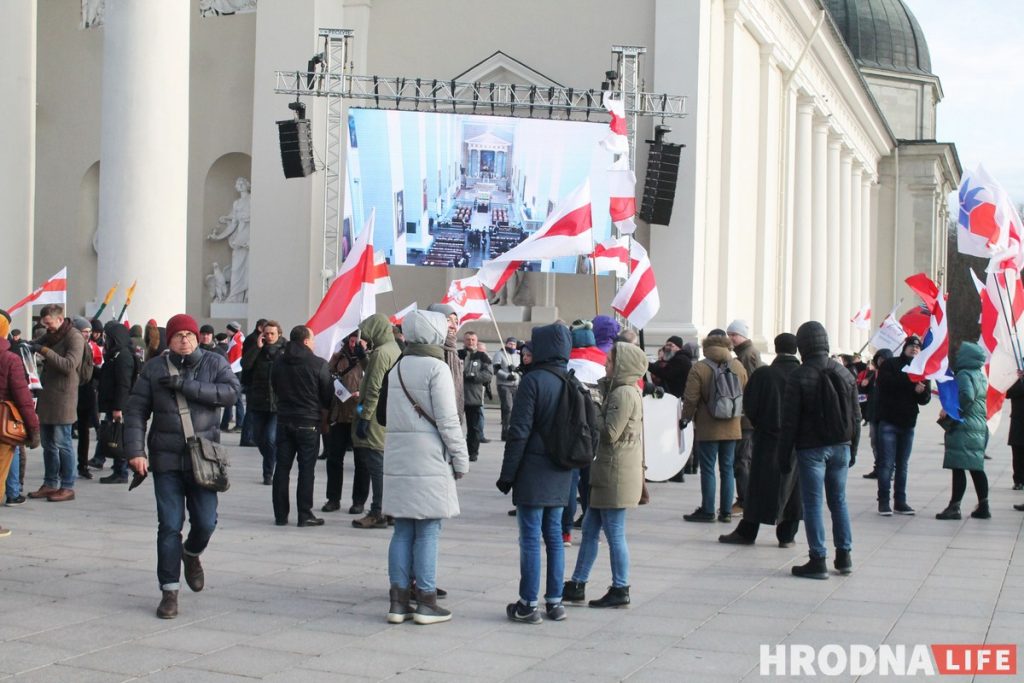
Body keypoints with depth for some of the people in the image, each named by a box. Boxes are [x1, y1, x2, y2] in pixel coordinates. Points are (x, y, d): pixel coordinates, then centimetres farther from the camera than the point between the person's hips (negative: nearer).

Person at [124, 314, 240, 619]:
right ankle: (169, 591, 9)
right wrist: (135, 451, -10)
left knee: (205, 522, -1)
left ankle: (192, 553, 35)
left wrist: (185, 385, -19)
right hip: (166, 459, 0)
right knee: (169, 525, -1)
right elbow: (135, 411, 1)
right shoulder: (155, 368, 4)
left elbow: (231, 391, -15)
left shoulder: (214, 363, 4)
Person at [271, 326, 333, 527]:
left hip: (284, 420, 4)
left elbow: (275, 389, 14)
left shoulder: (278, 364, 3)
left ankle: (280, 514, 10)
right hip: (309, 422, -4)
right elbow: (328, 394, -6)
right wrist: (322, 409, 14)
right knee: (306, 469, 0)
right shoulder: (318, 365, -12)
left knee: (282, 467, 8)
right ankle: (305, 515, 1)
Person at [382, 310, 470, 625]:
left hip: (398, 457, 7)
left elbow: (391, 415, 14)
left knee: (402, 531, 9)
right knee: (428, 532, 0)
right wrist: (461, 459, -5)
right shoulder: (436, 368, -10)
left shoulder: (397, 369, 13)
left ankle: (399, 601, 10)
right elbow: (447, 420, -12)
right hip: (430, 459, -7)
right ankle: (426, 602, 4)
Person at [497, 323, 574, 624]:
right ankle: (554, 602, 16)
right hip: (561, 475, 7)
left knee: (530, 537, -1)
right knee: (554, 535, 13)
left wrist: (507, 474, -9)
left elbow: (519, 432, -15)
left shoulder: (534, 380, -14)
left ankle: (528, 604, 3)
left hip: (533, 472, -7)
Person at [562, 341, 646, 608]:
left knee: (614, 534, -1)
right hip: (608, 472, 10)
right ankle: (577, 586, 18)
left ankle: (620, 590, 9)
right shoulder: (623, 391, 16)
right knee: (590, 530, 13)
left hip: (617, 474, -10)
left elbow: (611, 432, -20)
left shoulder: (625, 393, -16)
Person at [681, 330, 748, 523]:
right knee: (727, 469, 10)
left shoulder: (699, 368, -11)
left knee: (707, 469, 1)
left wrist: (686, 418, 5)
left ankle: (708, 510, 3)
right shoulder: (738, 367, 3)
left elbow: (691, 399, -10)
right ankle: (726, 511, 12)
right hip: (731, 427, 4)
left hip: (707, 429, -4)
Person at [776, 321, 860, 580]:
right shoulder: (845, 374, 6)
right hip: (841, 447, 5)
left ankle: (818, 560, -1)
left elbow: (789, 421, -11)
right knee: (839, 500, 14)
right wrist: (852, 449, 19)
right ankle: (844, 556, 18)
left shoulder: (798, 377, -10)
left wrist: (784, 455, -5)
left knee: (813, 503, -1)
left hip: (812, 449, -5)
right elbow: (856, 416, 11)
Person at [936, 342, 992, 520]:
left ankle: (954, 507, -8)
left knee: (958, 468, -8)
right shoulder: (980, 375, 16)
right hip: (980, 427, 9)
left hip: (963, 427, -9)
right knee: (976, 468, 13)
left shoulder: (964, 374, -12)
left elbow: (967, 396, -26)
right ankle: (983, 506, 15)